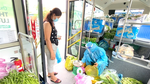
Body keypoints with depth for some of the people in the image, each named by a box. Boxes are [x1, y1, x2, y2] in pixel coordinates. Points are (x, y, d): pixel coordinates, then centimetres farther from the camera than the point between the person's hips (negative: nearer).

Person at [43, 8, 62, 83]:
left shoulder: (51, 22, 8)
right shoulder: (47, 23, -21)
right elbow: (47, 39, -23)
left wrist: (56, 38, 11)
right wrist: (52, 52, -20)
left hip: (53, 45, 9)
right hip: (50, 46, -9)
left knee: (50, 61, 25)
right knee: (51, 62, 11)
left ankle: (49, 73, 49)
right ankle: (52, 77, 35)